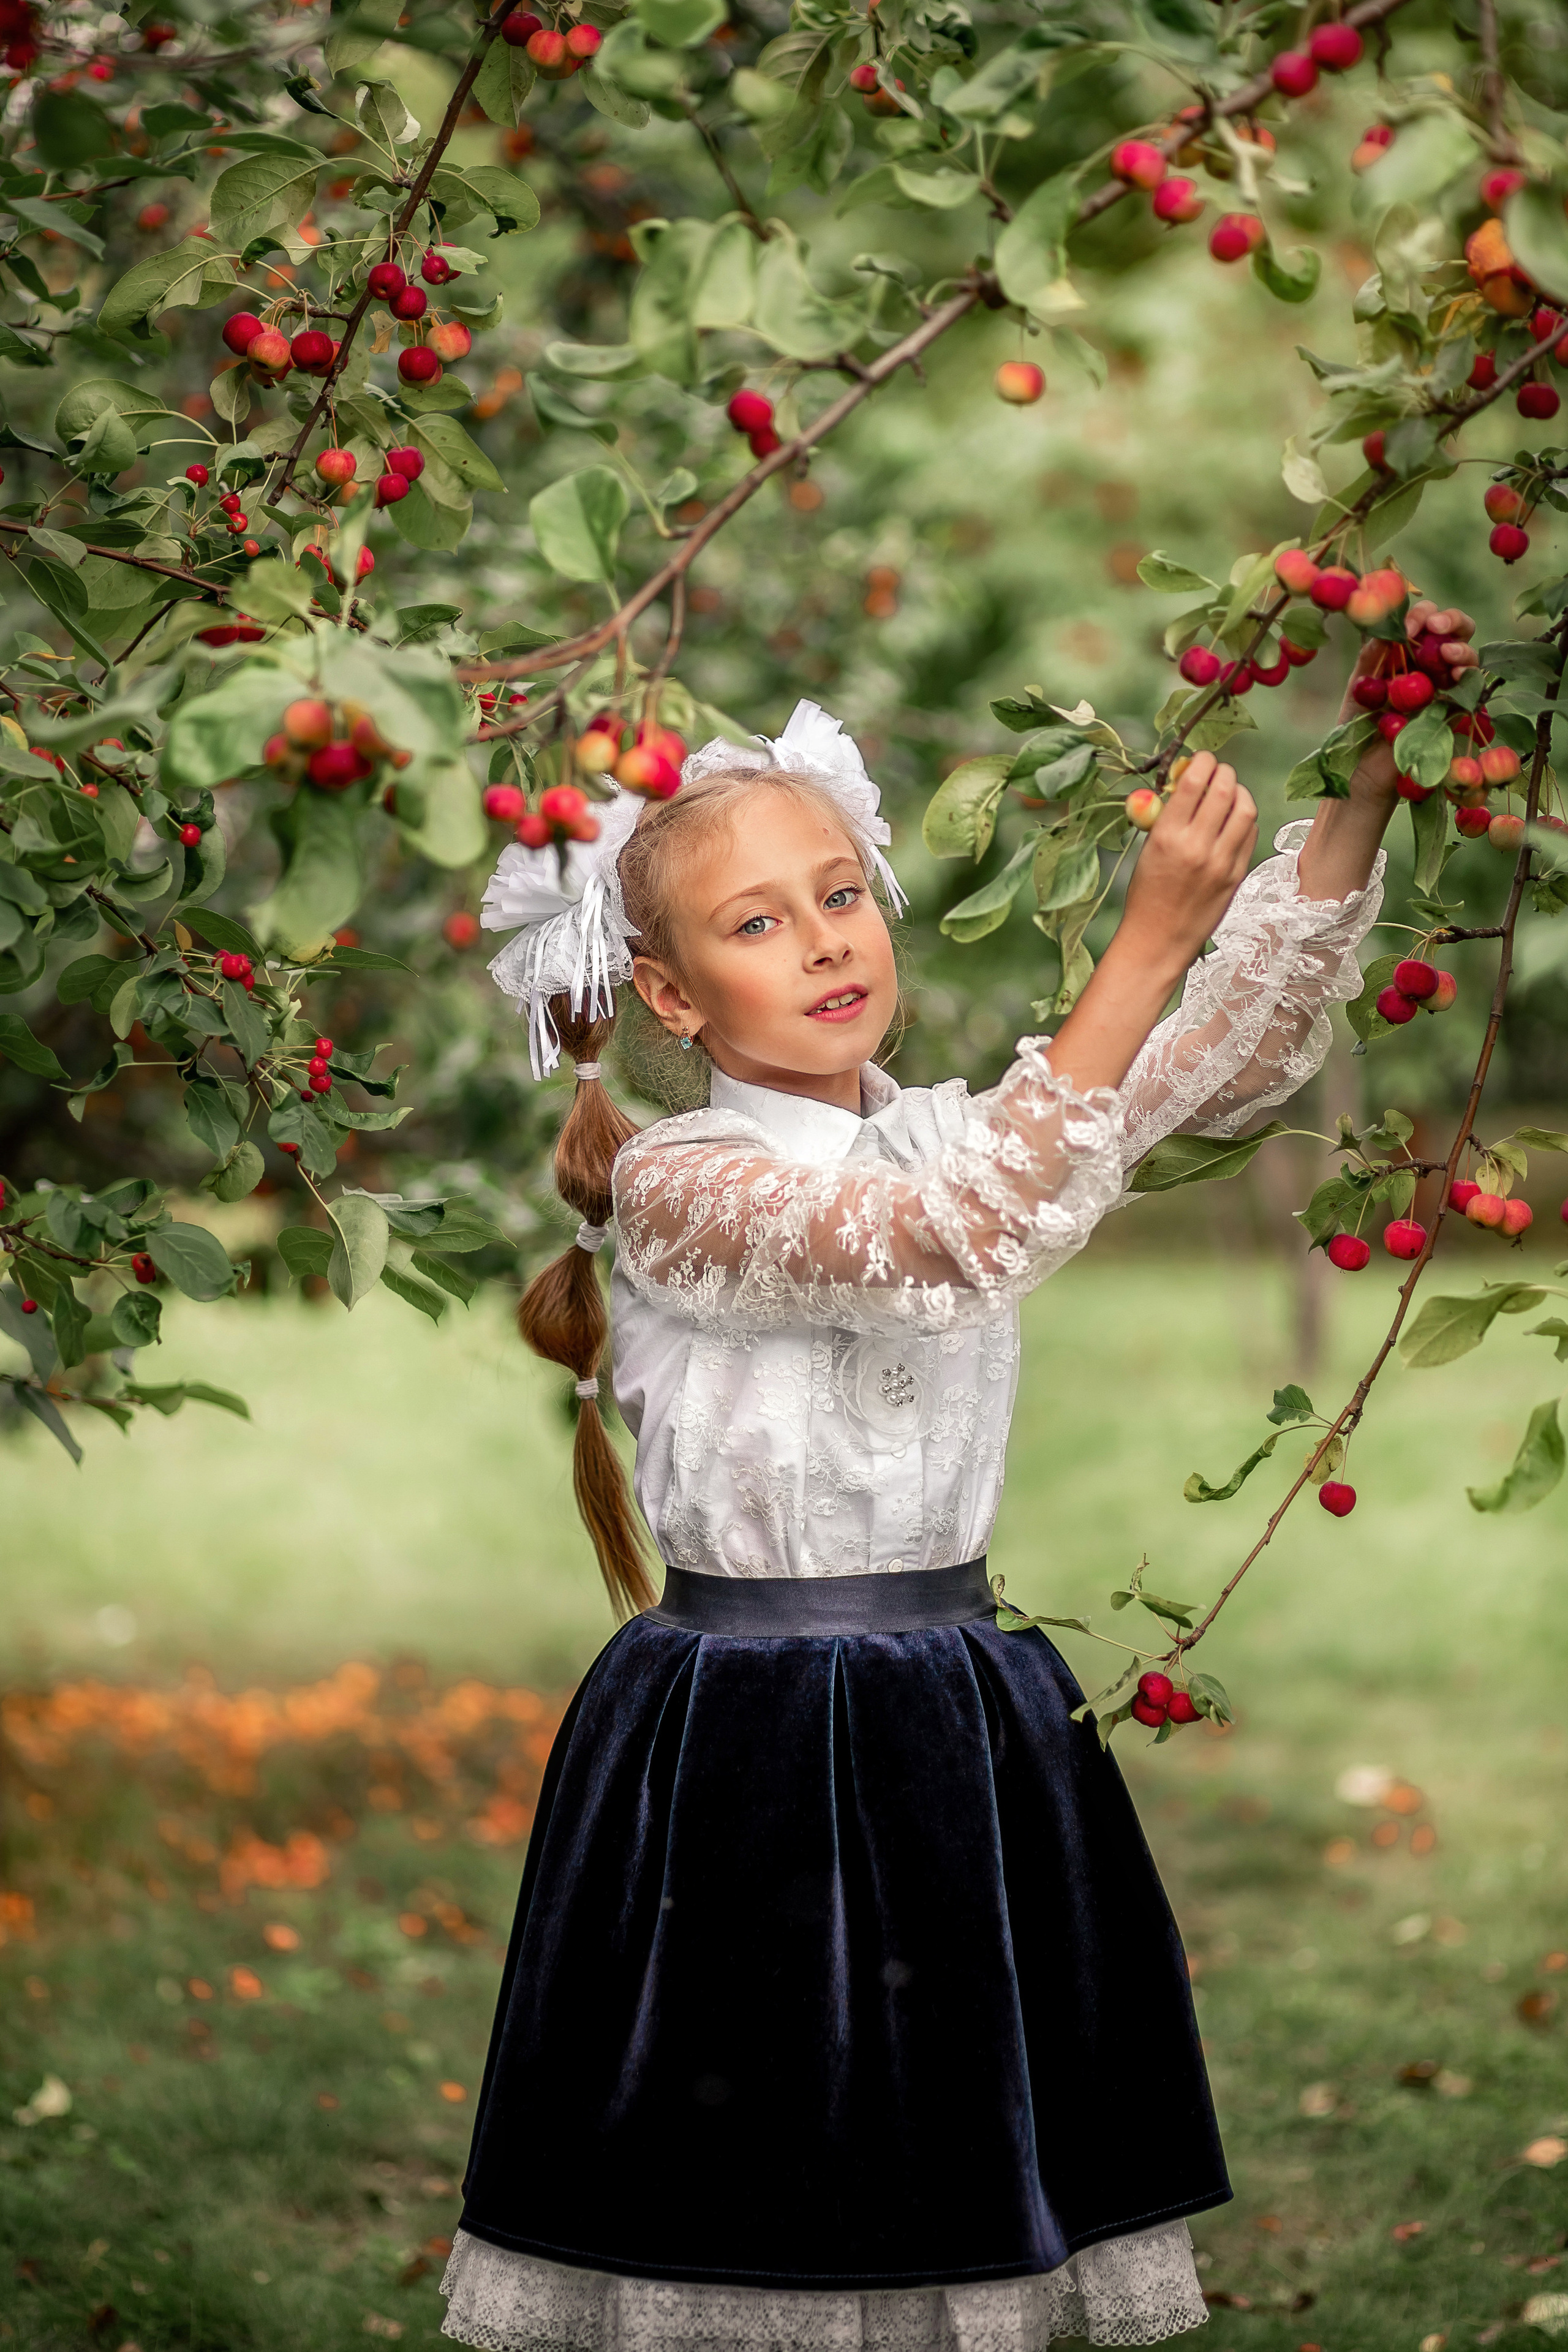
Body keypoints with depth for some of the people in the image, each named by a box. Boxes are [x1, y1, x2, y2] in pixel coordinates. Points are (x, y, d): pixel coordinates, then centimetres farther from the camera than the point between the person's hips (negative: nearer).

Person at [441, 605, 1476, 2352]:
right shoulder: (674, 1184, -11)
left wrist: (1369, 785, -13)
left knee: (957, 2193, 9)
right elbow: (953, 1245, -26)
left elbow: (1242, 1049, 0)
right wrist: (1151, 934, -28)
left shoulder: (957, 1136, 8)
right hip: (738, 1748, -5)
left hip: (956, 1732, 6)